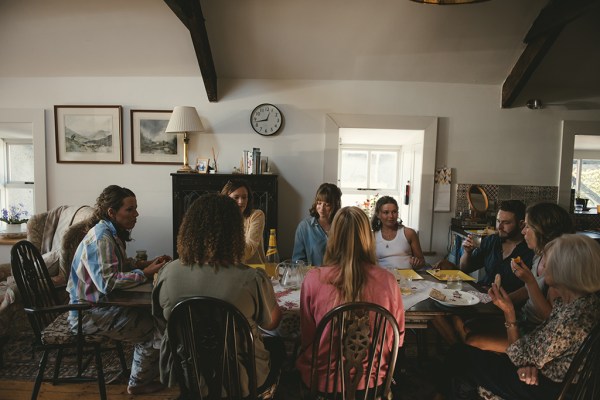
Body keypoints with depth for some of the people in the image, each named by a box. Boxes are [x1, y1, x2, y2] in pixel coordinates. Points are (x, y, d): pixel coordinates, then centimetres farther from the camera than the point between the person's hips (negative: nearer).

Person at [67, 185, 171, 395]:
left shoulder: (112, 232, 5)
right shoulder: (101, 238, -25)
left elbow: (122, 264, 17)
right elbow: (107, 282, -34)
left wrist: (148, 263, 1)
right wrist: (144, 274, -25)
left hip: (102, 303, 9)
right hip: (90, 314, -9)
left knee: (150, 313, 8)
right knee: (154, 328, -9)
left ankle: (148, 369, 25)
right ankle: (139, 383, 13)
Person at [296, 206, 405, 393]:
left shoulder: (313, 280, -21)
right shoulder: (387, 280, -17)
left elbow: (306, 338, -7)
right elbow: (398, 338, -2)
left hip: (323, 380, -1)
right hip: (371, 379, 2)